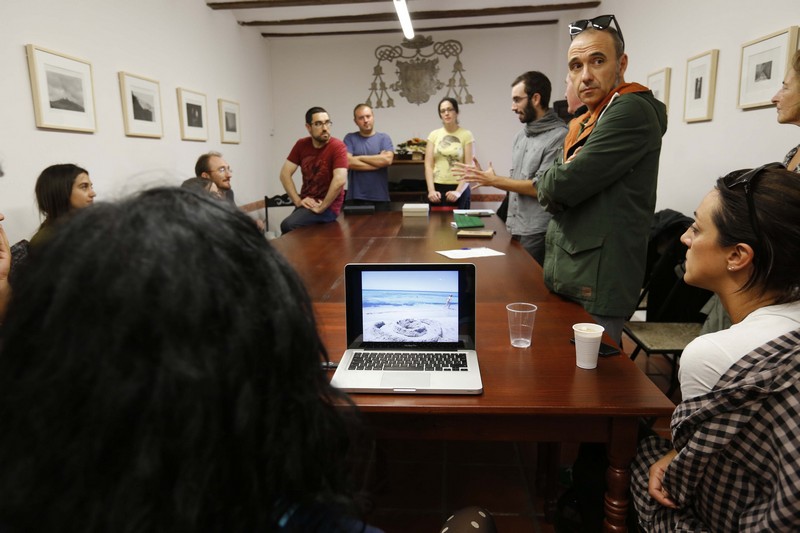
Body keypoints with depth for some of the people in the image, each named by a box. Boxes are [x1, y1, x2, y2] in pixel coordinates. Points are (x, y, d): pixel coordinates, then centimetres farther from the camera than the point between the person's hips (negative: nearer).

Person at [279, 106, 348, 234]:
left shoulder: (337, 147, -14)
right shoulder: (301, 145, 4)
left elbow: (340, 180, -25)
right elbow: (285, 173, 2)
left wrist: (321, 207, -19)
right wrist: (297, 200, -9)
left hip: (328, 206, -5)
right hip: (306, 203, 6)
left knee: (288, 225, -23)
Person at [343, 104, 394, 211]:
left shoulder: (384, 138, 6)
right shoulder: (350, 138, 6)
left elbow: (387, 160, -11)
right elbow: (348, 162, -9)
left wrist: (359, 158, -5)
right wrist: (378, 163, -7)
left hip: (380, 198, 0)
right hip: (355, 197, 0)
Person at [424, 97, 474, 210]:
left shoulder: (466, 134, 0)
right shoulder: (434, 135, 7)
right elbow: (428, 165, 2)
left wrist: (458, 191, -16)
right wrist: (431, 190, -11)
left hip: (459, 188, -2)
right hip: (437, 188, 2)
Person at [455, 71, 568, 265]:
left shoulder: (558, 136, -13)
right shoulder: (521, 136, 13)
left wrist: (494, 180, -11)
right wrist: (483, 178, 4)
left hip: (538, 234, -8)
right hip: (516, 231, 8)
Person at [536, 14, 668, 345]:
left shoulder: (631, 111, -13)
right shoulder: (585, 122, 17)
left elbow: (563, 185, -20)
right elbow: (549, 194, 12)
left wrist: (549, 184, 1)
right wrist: (558, 187, -9)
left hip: (597, 285, -9)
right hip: (567, 278, 9)